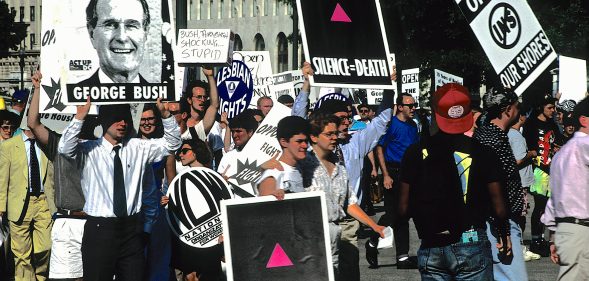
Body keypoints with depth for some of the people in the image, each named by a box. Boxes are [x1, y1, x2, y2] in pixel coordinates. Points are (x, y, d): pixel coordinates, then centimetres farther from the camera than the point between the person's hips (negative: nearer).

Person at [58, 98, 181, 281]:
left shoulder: (138, 148, 10)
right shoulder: (88, 151, -1)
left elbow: (172, 143, 7)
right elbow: (65, 148, -19)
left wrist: (165, 114, -9)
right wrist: (79, 117, -31)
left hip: (132, 227, 3)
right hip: (100, 229, -3)